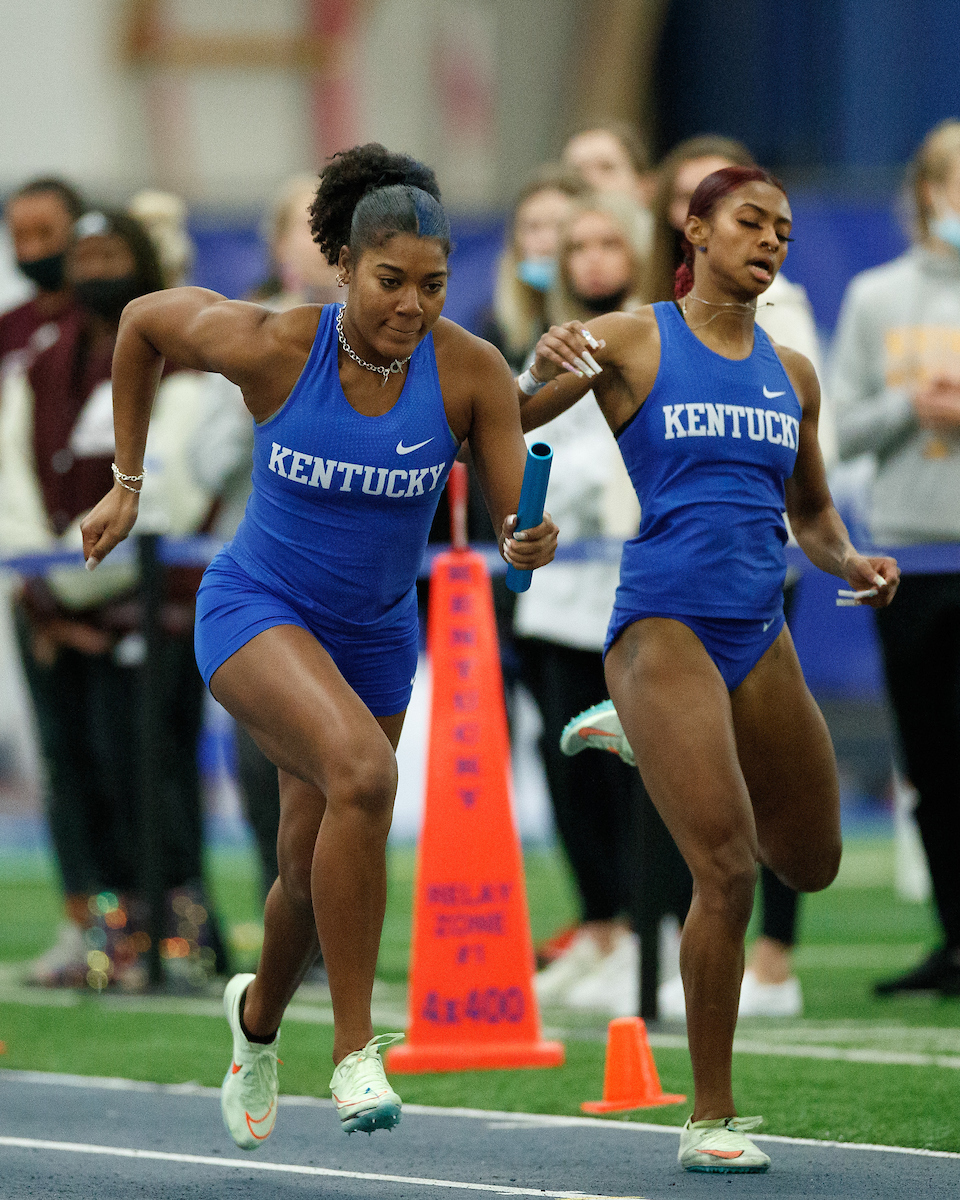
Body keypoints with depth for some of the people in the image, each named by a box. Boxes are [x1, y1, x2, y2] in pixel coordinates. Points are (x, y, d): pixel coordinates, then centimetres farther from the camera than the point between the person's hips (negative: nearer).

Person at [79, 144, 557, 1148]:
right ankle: (355, 1052, -23)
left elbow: (514, 520, -11)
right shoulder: (271, 348, -20)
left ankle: (258, 1017, 51)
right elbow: (143, 322, -2)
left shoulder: (470, 372, -16)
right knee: (363, 772, -32)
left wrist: (533, 539, -36)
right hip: (255, 609, -4)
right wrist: (127, 483, 4)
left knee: (315, 870, 15)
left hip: (372, 636, 4)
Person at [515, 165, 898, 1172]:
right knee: (728, 871, -15)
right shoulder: (630, 342, 0)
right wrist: (543, 370, -21)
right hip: (665, 625, -6)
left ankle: (654, 749, 39)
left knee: (810, 864, 14)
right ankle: (711, 1117, -5)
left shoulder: (791, 373, 14)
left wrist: (848, 563, 3)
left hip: (758, 634, 6)